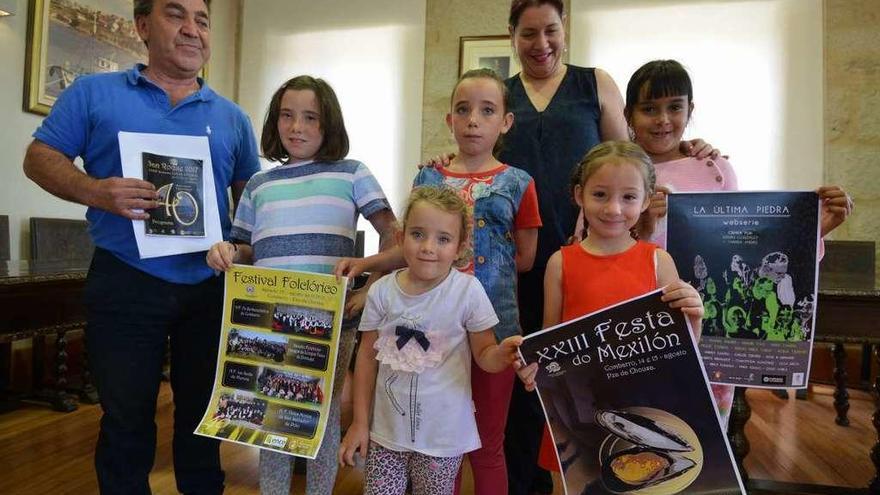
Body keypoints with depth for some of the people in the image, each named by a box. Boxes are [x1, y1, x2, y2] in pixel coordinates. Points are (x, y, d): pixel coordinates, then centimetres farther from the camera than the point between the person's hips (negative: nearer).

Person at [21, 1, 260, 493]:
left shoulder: (233, 117, 10)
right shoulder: (93, 93, 4)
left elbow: (250, 198, 12)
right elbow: (40, 157, 2)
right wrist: (95, 191, -18)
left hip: (212, 286, 3)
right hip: (126, 284, -2)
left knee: (205, 415, 16)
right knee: (127, 420, 10)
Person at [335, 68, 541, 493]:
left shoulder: (517, 184, -1)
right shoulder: (427, 180, 4)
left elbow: (525, 258, 1)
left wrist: (466, 259, -7)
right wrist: (365, 263, -7)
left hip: (494, 324, -1)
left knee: (487, 446, 14)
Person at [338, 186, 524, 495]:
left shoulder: (468, 291, -14)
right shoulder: (382, 291, -7)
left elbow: (483, 355, -6)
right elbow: (368, 357, 2)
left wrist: (502, 353, -30)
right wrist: (359, 422, 5)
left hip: (443, 434, -2)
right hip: (387, 430, 2)